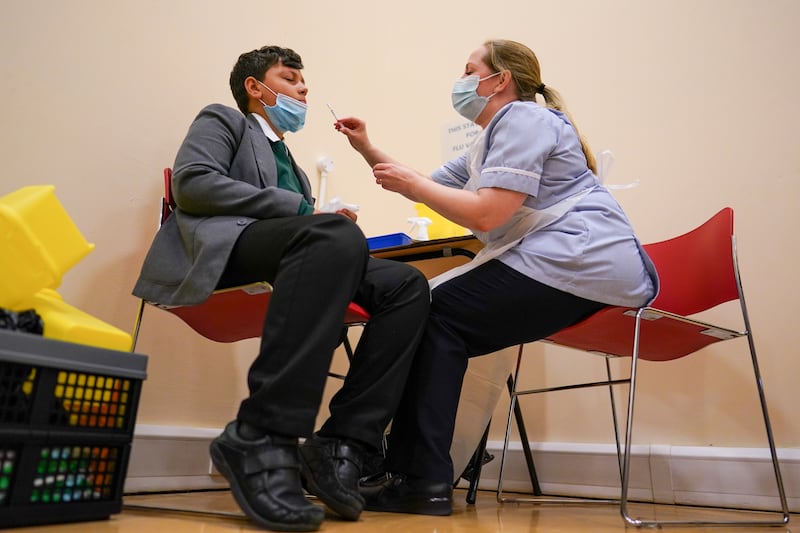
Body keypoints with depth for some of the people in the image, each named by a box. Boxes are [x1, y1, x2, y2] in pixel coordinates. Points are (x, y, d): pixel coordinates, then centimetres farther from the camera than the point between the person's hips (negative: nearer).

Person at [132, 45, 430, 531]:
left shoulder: (293, 167, 38)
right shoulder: (223, 119, 17)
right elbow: (191, 182, -5)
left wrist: (339, 239, 6)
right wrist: (301, 209, -9)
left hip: (284, 256, 7)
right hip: (225, 245, -6)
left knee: (408, 285, -16)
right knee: (337, 234, -36)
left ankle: (339, 445, -25)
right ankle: (260, 440, -38)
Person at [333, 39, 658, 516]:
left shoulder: (522, 119, -6)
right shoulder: (490, 142, 26)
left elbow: (485, 214, -18)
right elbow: (428, 186, 27)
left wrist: (409, 183, -7)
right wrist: (369, 150, 19)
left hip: (581, 261, -10)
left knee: (436, 312, -9)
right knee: (447, 326, 8)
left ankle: (419, 477, -5)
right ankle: (422, 476, 11)